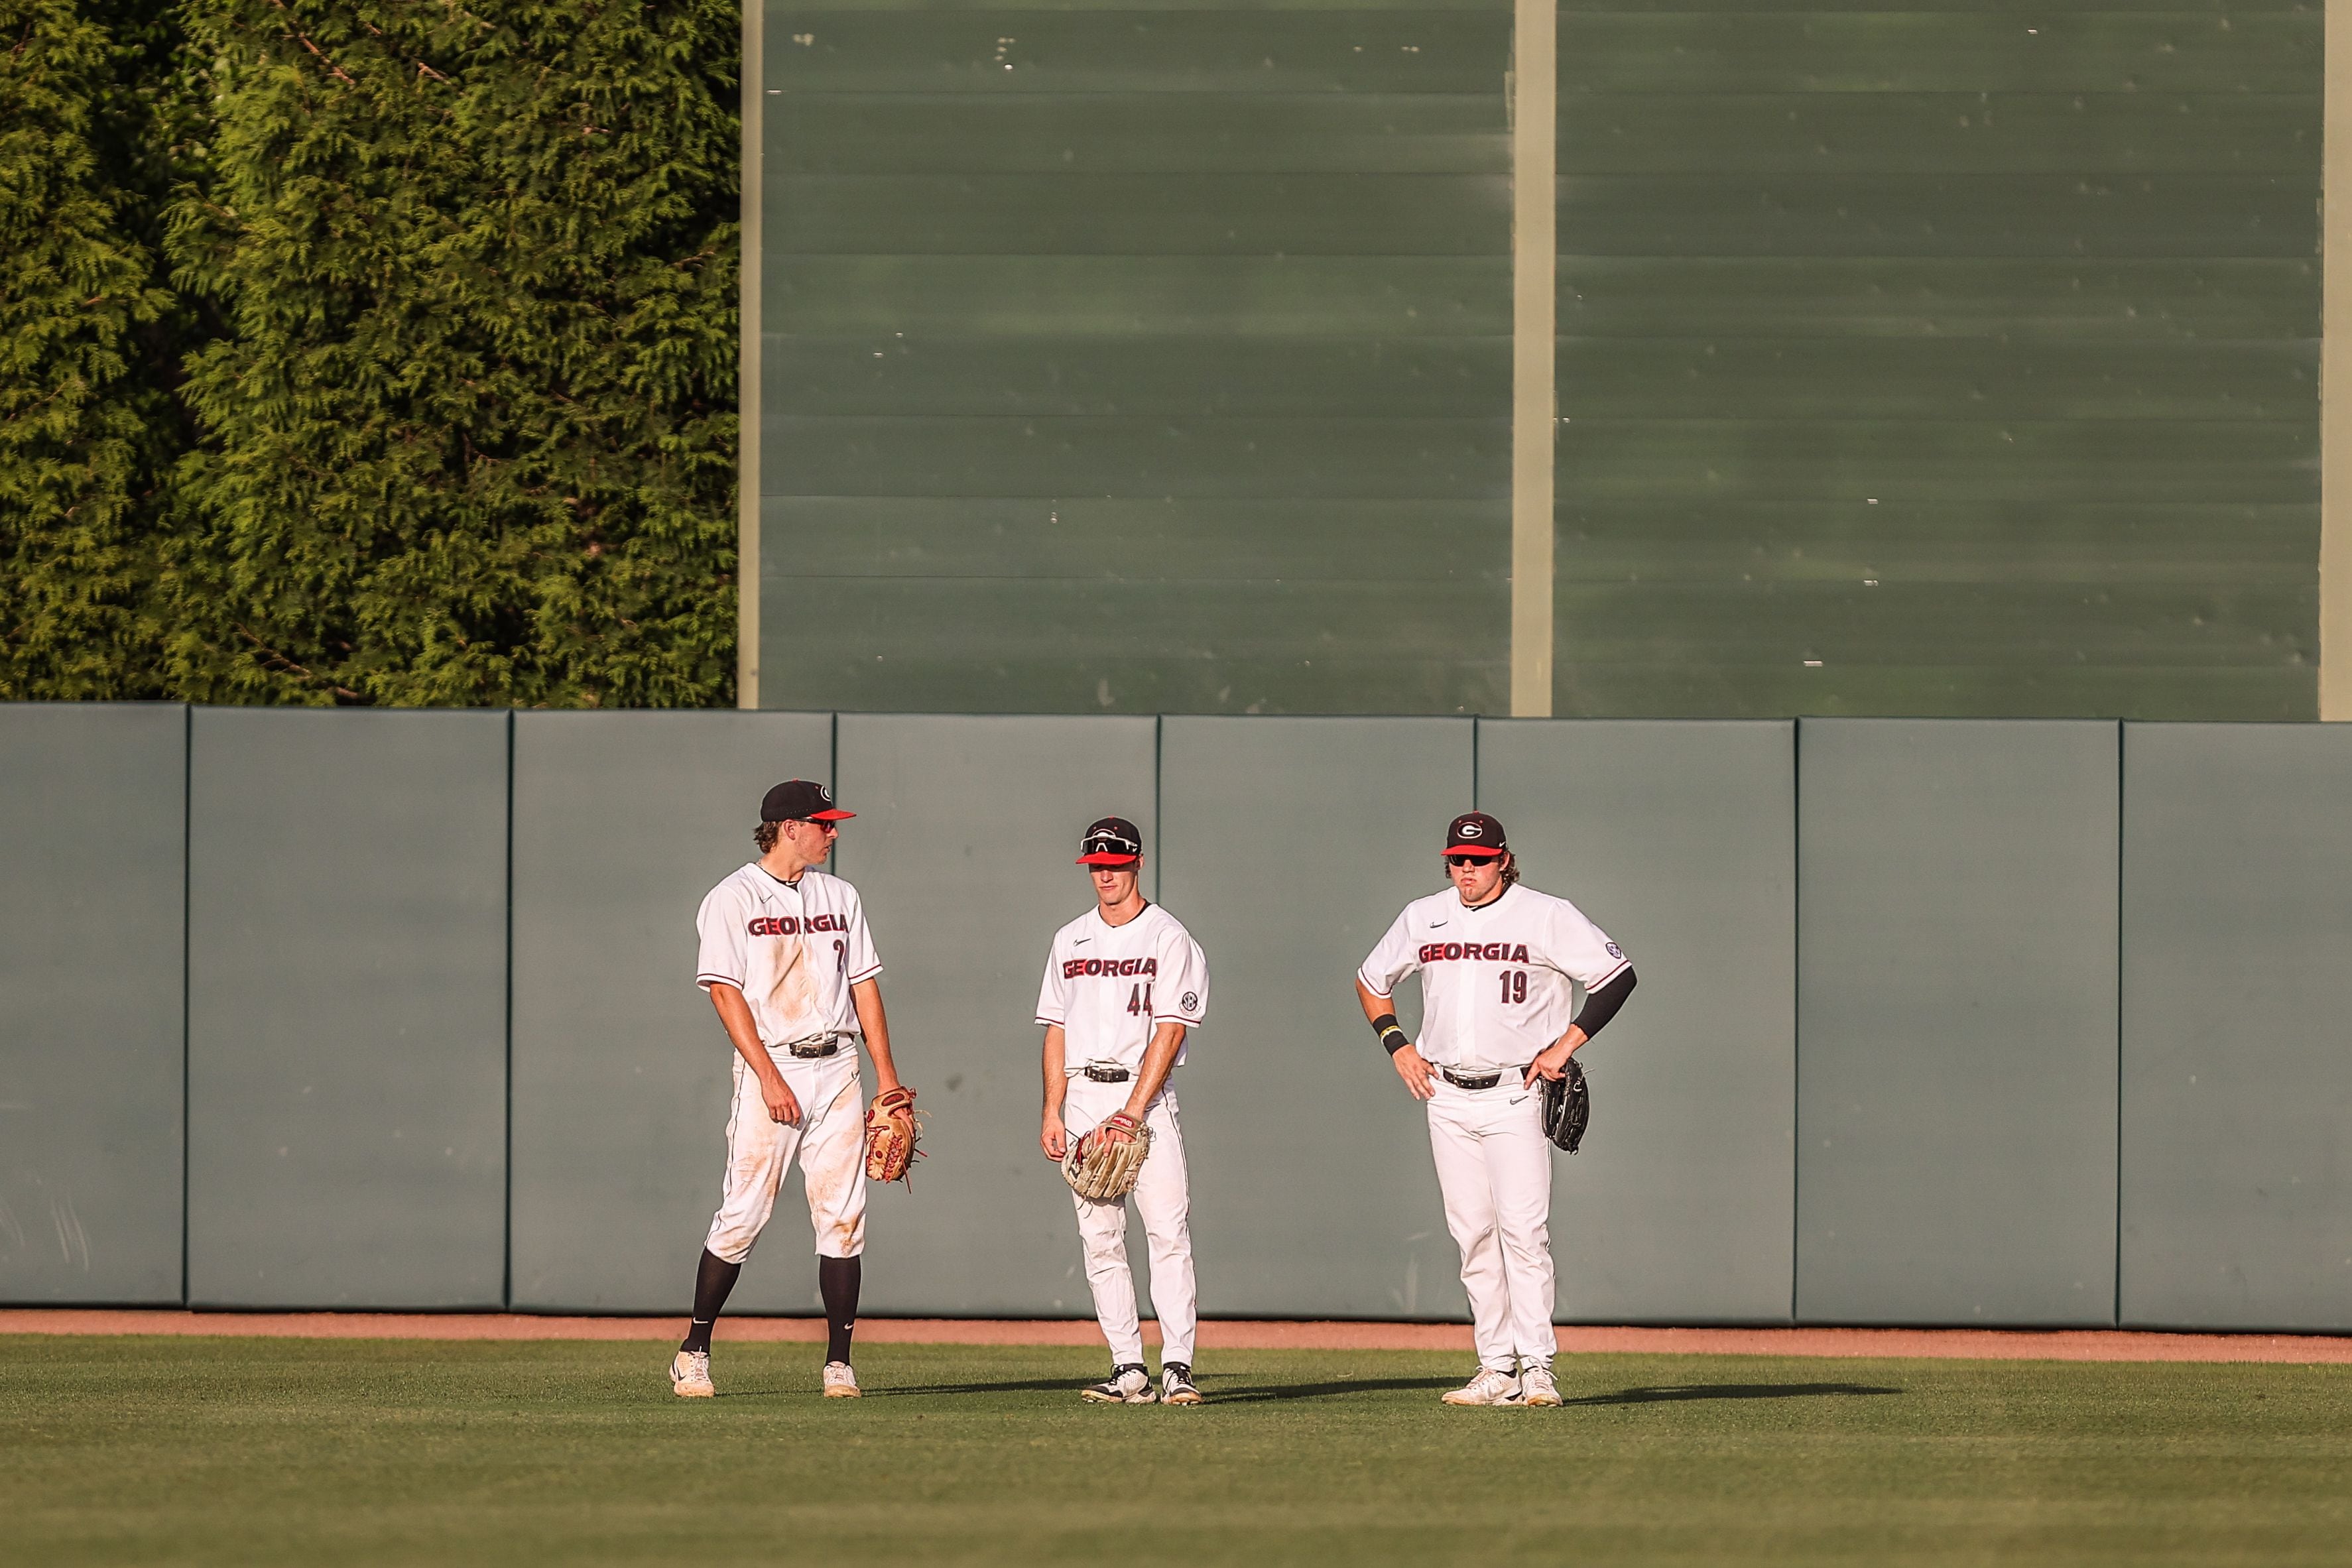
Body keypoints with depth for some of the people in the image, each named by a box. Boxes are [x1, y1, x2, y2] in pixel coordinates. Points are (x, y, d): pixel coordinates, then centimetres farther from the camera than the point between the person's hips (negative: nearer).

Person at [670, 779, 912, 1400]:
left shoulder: (839, 898, 15)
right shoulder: (733, 899, -2)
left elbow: (864, 985, 15)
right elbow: (725, 990, -8)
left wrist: (887, 1075, 8)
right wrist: (768, 1075, -16)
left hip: (837, 1069, 5)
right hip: (770, 1066, -5)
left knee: (842, 1219, 0)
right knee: (743, 1215, -8)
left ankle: (839, 1361, 2)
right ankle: (694, 1350, 3)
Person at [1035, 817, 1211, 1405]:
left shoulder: (1168, 938, -1)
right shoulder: (1069, 942, 15)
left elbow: (1170, 1030, -8)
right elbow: (1057, 1030, 16)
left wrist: (1132, 1112, -16)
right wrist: (1052, 1112, 4)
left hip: (1146, 1093, -5)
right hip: (1082, 1097, 5)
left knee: (1168, 1230, -13)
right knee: (1099, 1239, 0)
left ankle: (1177, 1367, -17)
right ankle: (1129, 1370, 1)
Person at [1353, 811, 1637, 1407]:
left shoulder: (1546, 917, -4)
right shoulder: (1422, 918, 10)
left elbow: (1618, 974, -4)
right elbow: (1370, 980, 25)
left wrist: (1566, 1044, -10)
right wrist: (1397, 1045, 10)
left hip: (1515, 1094, -5)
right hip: (1447, 1097, 5)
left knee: (1523, 1229, -13)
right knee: (1472, 1235, 3)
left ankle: (1537, 1367, -14)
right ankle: (1497, 1369, 6)